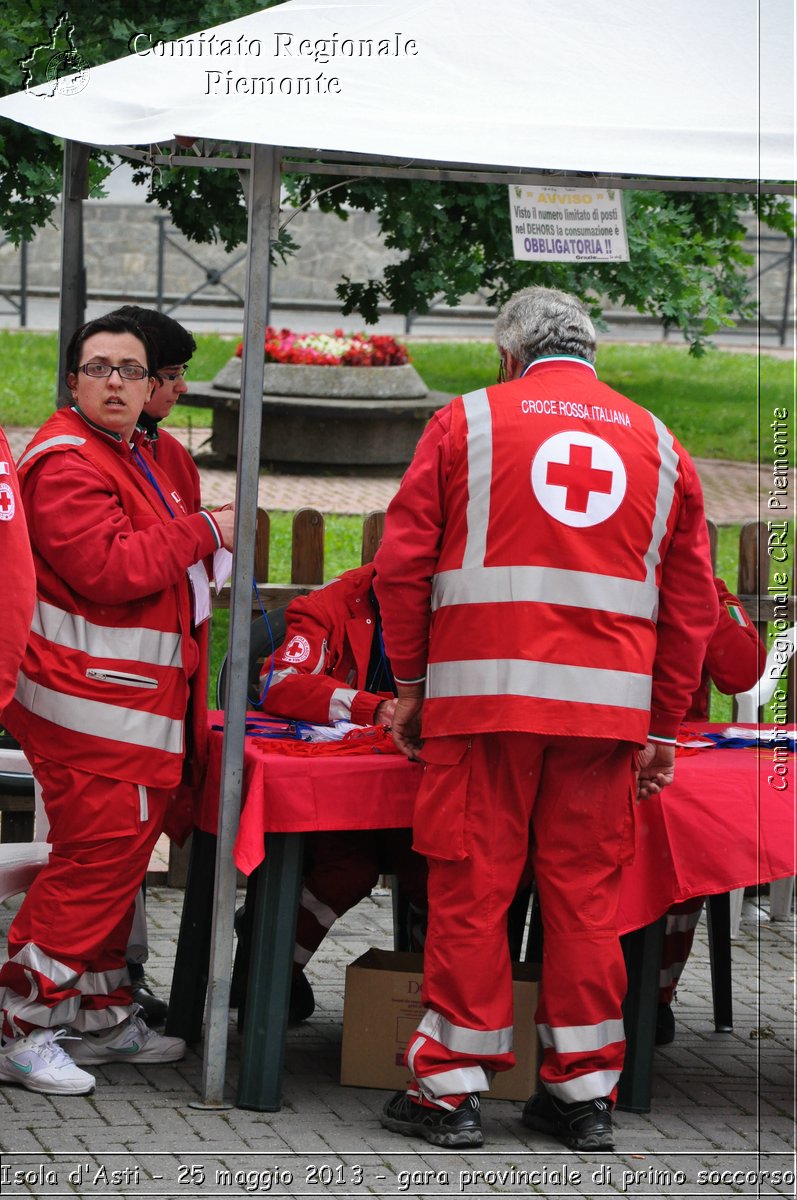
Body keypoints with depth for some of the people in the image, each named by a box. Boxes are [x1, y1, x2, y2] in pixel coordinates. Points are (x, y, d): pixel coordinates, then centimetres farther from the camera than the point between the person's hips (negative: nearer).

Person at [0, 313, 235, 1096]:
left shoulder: (129, 461, 21)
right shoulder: (65, 461, -13)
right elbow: (108, 567, -23)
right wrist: (201, 531, -14)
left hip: (134, 705, 11)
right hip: (92, 708, -11)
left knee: (117, 858, 15)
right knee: (95, 860, -11)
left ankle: (101, 1016, 24)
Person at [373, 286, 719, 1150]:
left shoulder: (467, 422, 5)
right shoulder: (657, 443, 14)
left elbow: (403, 562, 3)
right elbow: (690, 602, 13)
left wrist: (410, 682, 12)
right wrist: (664, 728, 18)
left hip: (484, 690, -2)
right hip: (608, 702, 2)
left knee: (471, 886, 2)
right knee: (584, 890, 8)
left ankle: (450, 1088, 5)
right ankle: (583, 1091, 11)